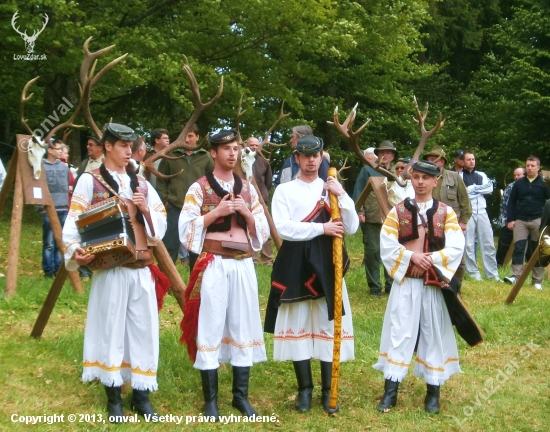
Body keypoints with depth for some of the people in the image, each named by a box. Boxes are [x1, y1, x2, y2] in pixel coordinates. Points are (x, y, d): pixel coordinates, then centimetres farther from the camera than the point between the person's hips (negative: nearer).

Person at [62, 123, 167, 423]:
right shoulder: (89, 180, 1)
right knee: (110, 327, 1)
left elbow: (161, 223, 12)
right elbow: (74, 221, -7)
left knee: (143, 326, 6)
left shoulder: (141, 183, 14)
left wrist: (146, 210, -8)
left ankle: (141, 392, 16)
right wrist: (75, 251, -23)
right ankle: (114, 396, 12)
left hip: (141, 266, 4)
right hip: (108, 266, -4)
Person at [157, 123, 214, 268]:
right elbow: (161, 180, 8)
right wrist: (165, 200, -1)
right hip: (174, 208, -1)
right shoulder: (170, 156, 3)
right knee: (170, 245, 1)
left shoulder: (206, 157, 4)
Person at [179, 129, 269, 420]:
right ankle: (210, 398, 9)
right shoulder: (199, 188, 1)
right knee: (211, 327, -1)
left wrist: (246, 213, -6)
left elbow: (263, 230, 13)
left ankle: (241, 394, 18)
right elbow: (186, 228, -6)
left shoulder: (247, 188, 12)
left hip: (243, 265, 4)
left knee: (244, 325, 6)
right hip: (213, 265, -4)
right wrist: (216, 212, -15)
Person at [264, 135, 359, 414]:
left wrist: (342, 196, -11)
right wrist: (321, 228, -15)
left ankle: (328, 390, 13)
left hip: (326, 263, 1)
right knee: (298, 325, 4)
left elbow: (351, 228, 1)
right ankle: (305, 389, 15)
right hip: (295, 264, -1)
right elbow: (283, 228, -11)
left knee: (329, 324, 3)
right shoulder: (285, 190, 3)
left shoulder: (332, 189, 9)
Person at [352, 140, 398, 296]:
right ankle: (374, 286, 10)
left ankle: (391, 284, 18)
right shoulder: (367, 170, 5)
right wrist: (360, 211, -10)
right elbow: (358, 191, 0)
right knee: (372, 251, 1)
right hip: (371, 219, -3)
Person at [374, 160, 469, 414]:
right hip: (404, 283, 0)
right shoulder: (397, 211, 4)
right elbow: (387, 245, -5)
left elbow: (456, 248, -8)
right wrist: (412, 256, -18)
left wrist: (429, 260, -19)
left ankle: (433, 392, 17)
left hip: (434, 284, 0)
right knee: (398, 333, 1)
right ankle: (390, 391, 7)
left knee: (434, 334, 6)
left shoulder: (446, 212, 3)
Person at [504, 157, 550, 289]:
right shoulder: (518, 183, 8)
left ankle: (537, 280, 8)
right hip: (520, 220, 1)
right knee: (518, 248, -10)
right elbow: (511, 202, 9)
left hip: (538, 221, -1)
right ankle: (516, 276, -12)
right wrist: (510, 219, 2)